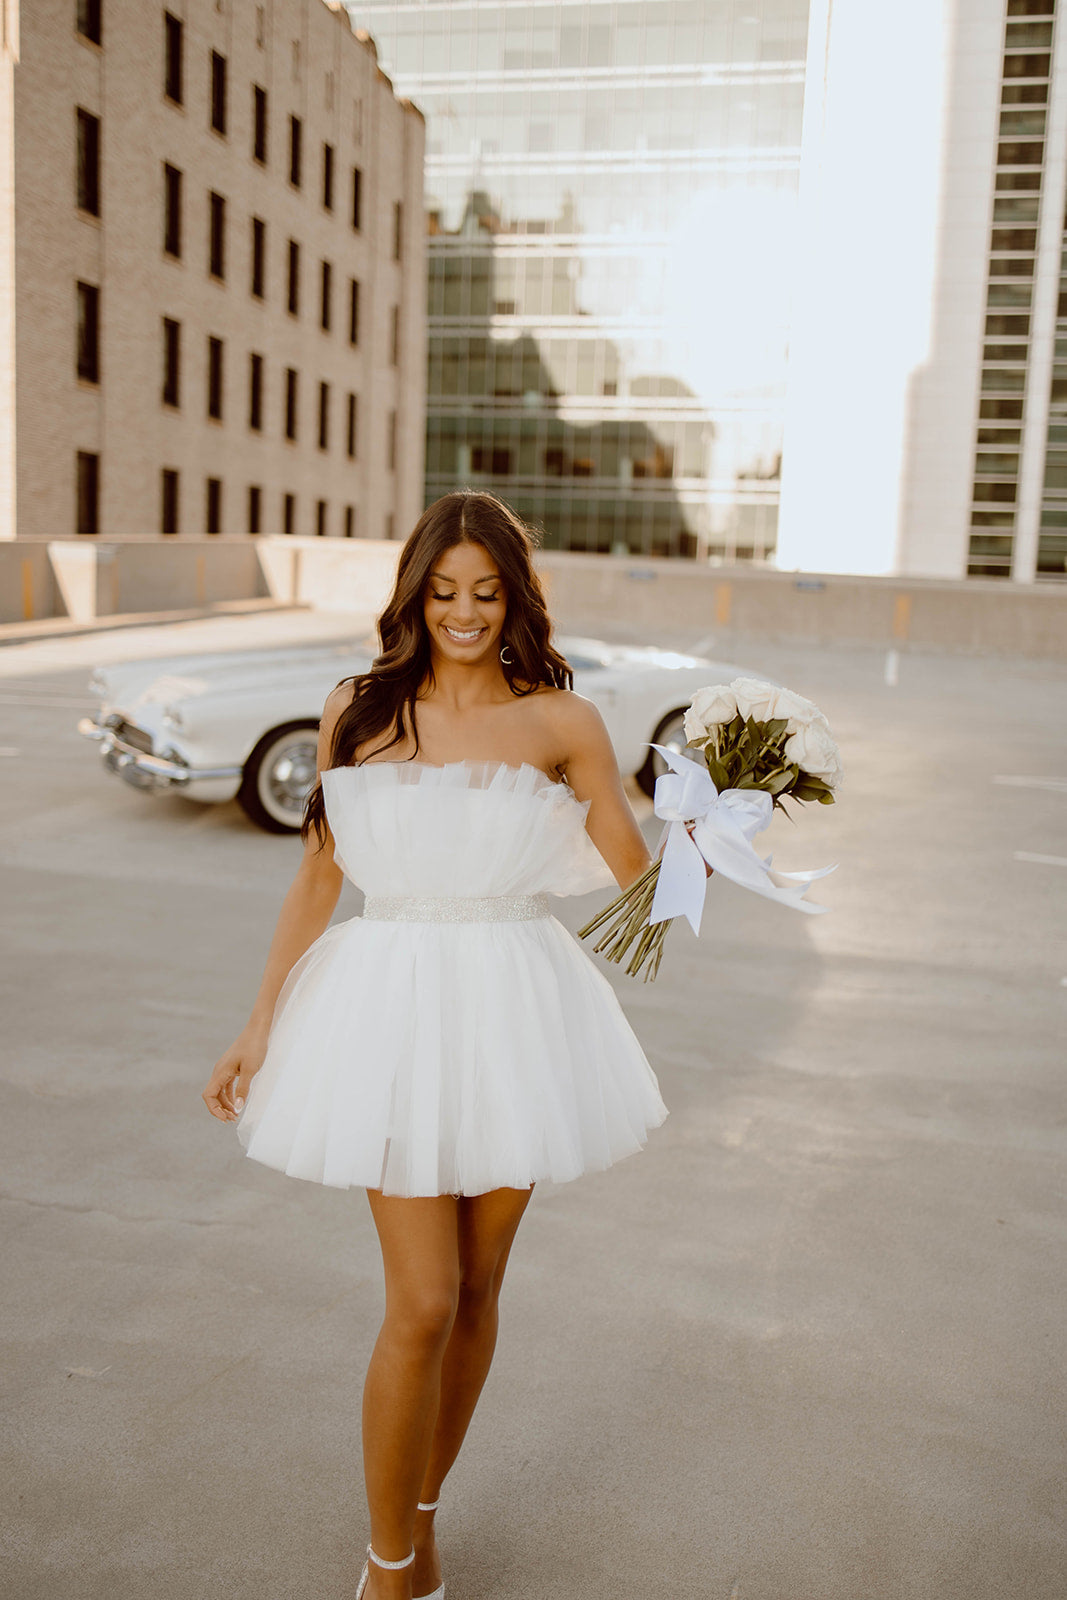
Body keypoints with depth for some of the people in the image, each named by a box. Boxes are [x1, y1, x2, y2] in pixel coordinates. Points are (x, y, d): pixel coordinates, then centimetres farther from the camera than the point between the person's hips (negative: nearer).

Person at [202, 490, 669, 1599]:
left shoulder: (560, 722, 0)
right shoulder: (359, 713, 3)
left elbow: (631, 871, 7)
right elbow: (316, 881, 6)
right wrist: (258, 1029, 4)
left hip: (512, 1015, 1)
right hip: (392, 1007, -1)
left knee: (477, 1289, 12)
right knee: (423, 1302, -4)